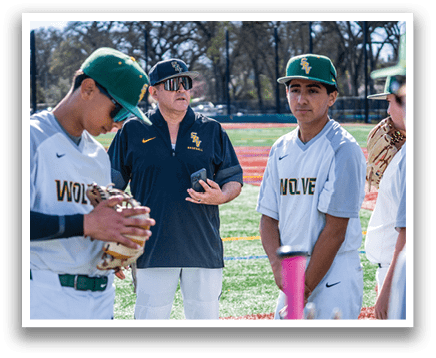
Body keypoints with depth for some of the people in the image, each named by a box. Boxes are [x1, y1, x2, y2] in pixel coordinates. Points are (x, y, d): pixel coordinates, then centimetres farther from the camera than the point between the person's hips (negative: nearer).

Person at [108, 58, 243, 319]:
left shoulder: (212, 130, 8)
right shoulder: (133, 131, 5)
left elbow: (234, 180, 10)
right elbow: (112, 187, 7)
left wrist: (220, 196, -13)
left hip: (204, 248, 1)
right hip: (153, 249, -1)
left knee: (205, 317, 5)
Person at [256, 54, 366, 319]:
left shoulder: (343, 149, -11)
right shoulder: (282, 148, 11)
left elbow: (335, 229, -15)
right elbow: (268, 218, 10)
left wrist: (305, 288, -15)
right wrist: (278, 265, -8)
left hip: (334, 276, -6)